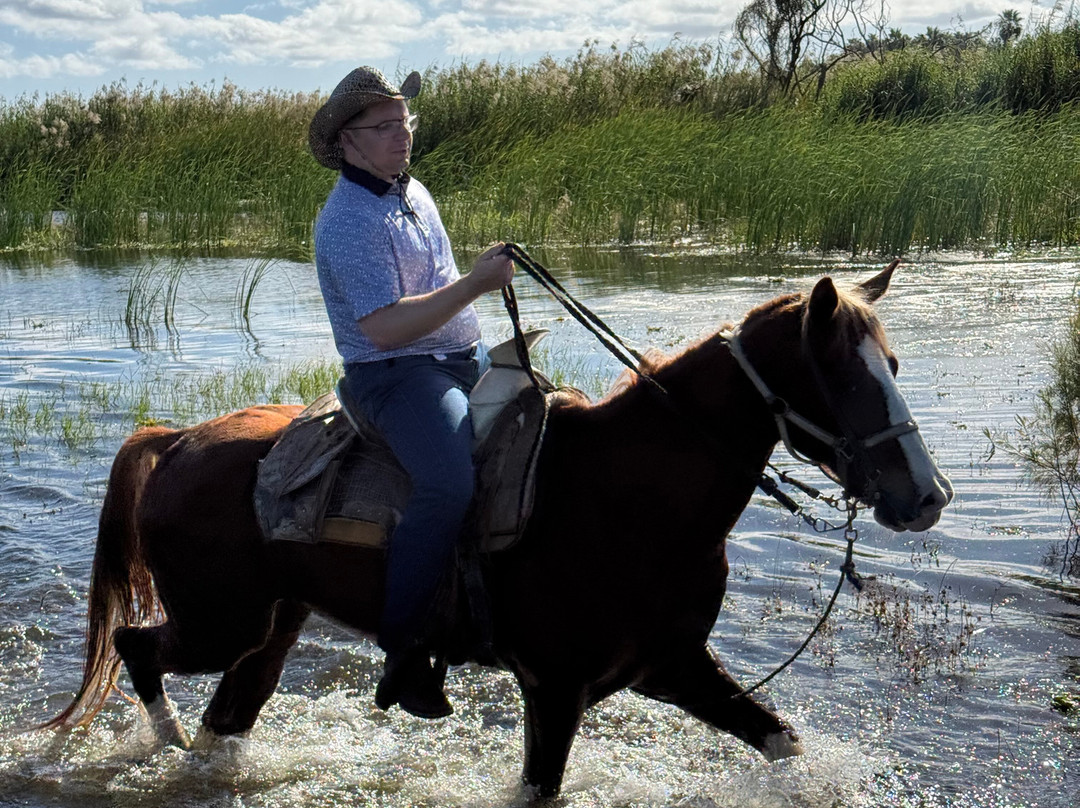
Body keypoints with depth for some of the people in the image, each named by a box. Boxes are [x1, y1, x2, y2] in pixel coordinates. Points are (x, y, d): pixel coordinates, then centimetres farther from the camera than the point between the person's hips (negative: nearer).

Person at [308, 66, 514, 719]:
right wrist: (476, 284, -25)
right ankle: (403, 650, -22)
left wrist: (492, 346, 21)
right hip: (396, 374, -10)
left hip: (467, 360, 10)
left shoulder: (415, 192, 15)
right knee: (450, 483, -33)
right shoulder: (348, 221, -14)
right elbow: (384, 326, -24)